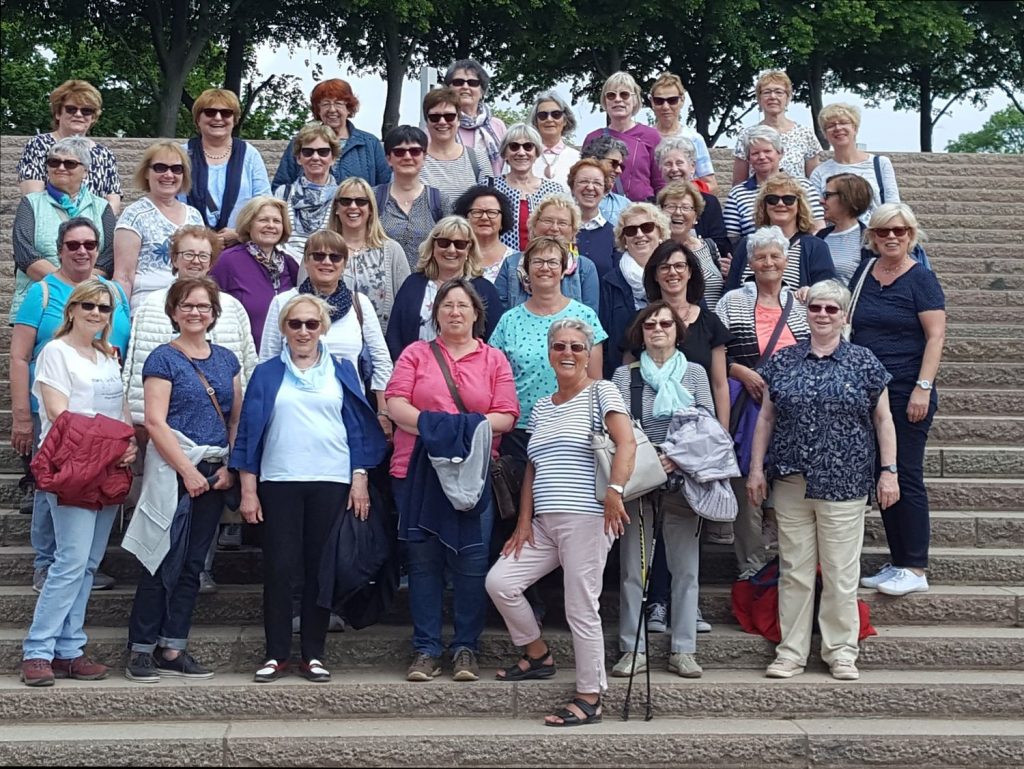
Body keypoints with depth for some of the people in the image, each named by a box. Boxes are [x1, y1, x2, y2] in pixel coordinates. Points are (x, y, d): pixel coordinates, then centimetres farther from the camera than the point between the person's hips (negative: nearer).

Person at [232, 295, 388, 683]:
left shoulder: (341, 372, 10)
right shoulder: (266, 374, 8)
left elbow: (358, 429, 9)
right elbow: (249, 432, 6)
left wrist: (360, 480, 1)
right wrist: (248, 490, 0)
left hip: (331, 482, 1)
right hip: (279, 482, 0)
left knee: (321, 568, 3)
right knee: (279, 567, -1)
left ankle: (313, 654, 11)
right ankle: (276, 654, 8)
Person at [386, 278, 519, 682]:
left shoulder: (495, 360, 12)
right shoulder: (416, 354, 12)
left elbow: (507, 415, 3)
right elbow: (395, 404, 0)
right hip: (418, 471, 0)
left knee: (471, 562, -2)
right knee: (423, 561, 3)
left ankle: (466, 648, 8)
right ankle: (426, 649, 10)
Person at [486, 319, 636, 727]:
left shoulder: (601, 392, 0)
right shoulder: (540, 407, 19)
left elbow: (627, 443, -14)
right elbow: (532, 469, 18)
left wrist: (614, 490, -28)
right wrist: (524, 522, 9)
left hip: (587, 518, -7)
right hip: (545, 521, 7)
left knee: (581, 609, -5)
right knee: (499, 581, -1)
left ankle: (590, 698, 6)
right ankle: (538, 655, 20)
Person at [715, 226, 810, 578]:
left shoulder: (801, 303, 11)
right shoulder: (732, 302, 4)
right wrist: (741, 372, -13)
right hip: (748, 405, -2)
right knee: (748, 485, -2)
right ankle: (751, 564, 9)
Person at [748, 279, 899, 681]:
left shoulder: (863, 362, 3)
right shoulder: (783, 361, 8)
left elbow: (883, 419, 4)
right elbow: (766, 417, 10)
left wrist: (889, 471, -1)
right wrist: (756, 468, 5)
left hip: (843, 483, -2)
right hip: (791, 482, 2)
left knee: (841, 573, 3)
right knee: (794, 571, 7)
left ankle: (841, 652, 15)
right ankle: (791, 652, 15)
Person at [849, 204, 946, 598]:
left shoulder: (920, 279, -6)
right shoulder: (864, 272, 10)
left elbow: (936, 336, -11)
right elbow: (848, 324, 19)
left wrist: (923, 387, -18)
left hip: (906, 395, -6)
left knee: (906, 477, -4)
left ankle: (915, 569, 4)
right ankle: (898, 563, 19)